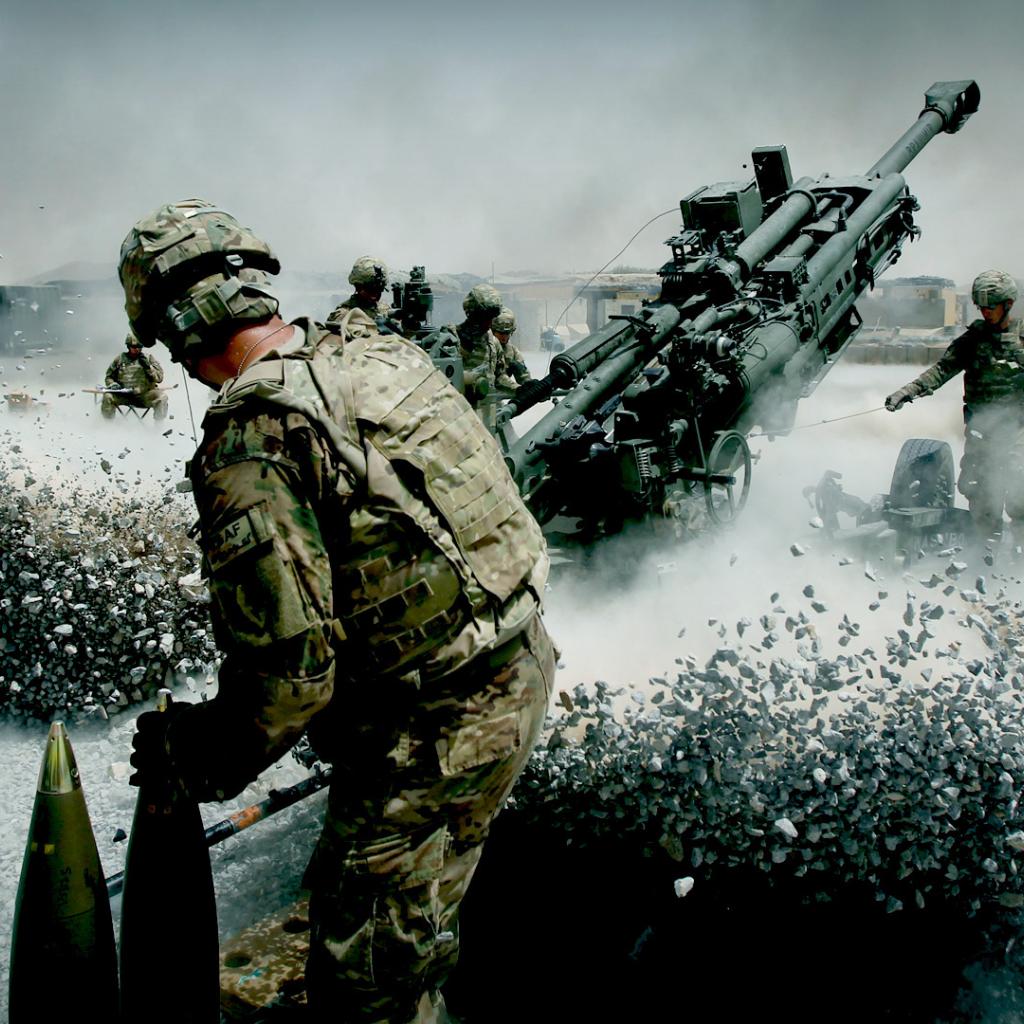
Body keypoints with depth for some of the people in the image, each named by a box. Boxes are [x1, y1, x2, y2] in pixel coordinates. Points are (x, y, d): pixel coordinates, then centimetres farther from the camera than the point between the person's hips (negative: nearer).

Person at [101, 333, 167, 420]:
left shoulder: (148, 358, 11)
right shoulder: (120, 359, 12)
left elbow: (159, 377, 3)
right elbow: (108, 377, 17)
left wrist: (148, 367, -11)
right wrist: (113, 384, -5)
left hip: (144, 394, -1)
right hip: (123, 394, 1)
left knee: (162, 398, -27)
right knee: (108, 397, -25)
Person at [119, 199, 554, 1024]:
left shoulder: (250, 439, -23)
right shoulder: (378, 352, 3)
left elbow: (288, 668, -26)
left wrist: (192, 756, -7)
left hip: (434, 726, -9)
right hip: (523, 661, 9)